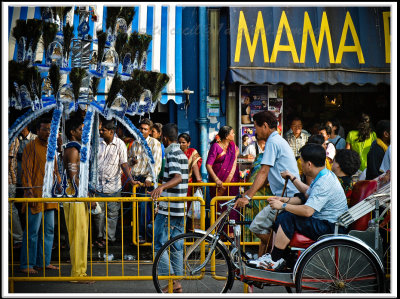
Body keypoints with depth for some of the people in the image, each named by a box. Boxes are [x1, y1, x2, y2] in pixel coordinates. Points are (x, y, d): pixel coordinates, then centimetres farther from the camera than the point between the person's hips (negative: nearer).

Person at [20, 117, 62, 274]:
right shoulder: (31, 147, -6)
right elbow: (26, 171, -11)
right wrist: (29, 192, -18)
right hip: (36, 196, -7)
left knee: (48, 230, 9)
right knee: (32, 231, -5)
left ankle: (44, 261, 17)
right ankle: (27, 265, 0)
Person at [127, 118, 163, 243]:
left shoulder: (154, 143, -2)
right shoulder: (135, 143, 16)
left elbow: (156, 163, -9)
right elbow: (128, 159, 28)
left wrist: (150, 178, -20)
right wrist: (132, 160, 3)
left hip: (146, 179, -6)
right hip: (135, 179, 6)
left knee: (144, 206, -11)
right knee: (135, 206, 4)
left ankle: (142, 234, -7)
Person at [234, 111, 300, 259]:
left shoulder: (272, 142, -10)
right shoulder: (279, 141, 22)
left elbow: (263, 172, -19)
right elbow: (267, 175, 26)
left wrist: (248, 197, -23)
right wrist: (248, 192, 26)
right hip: (292, 196, 11)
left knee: (257, 227, -9)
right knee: (265, 230, 15)